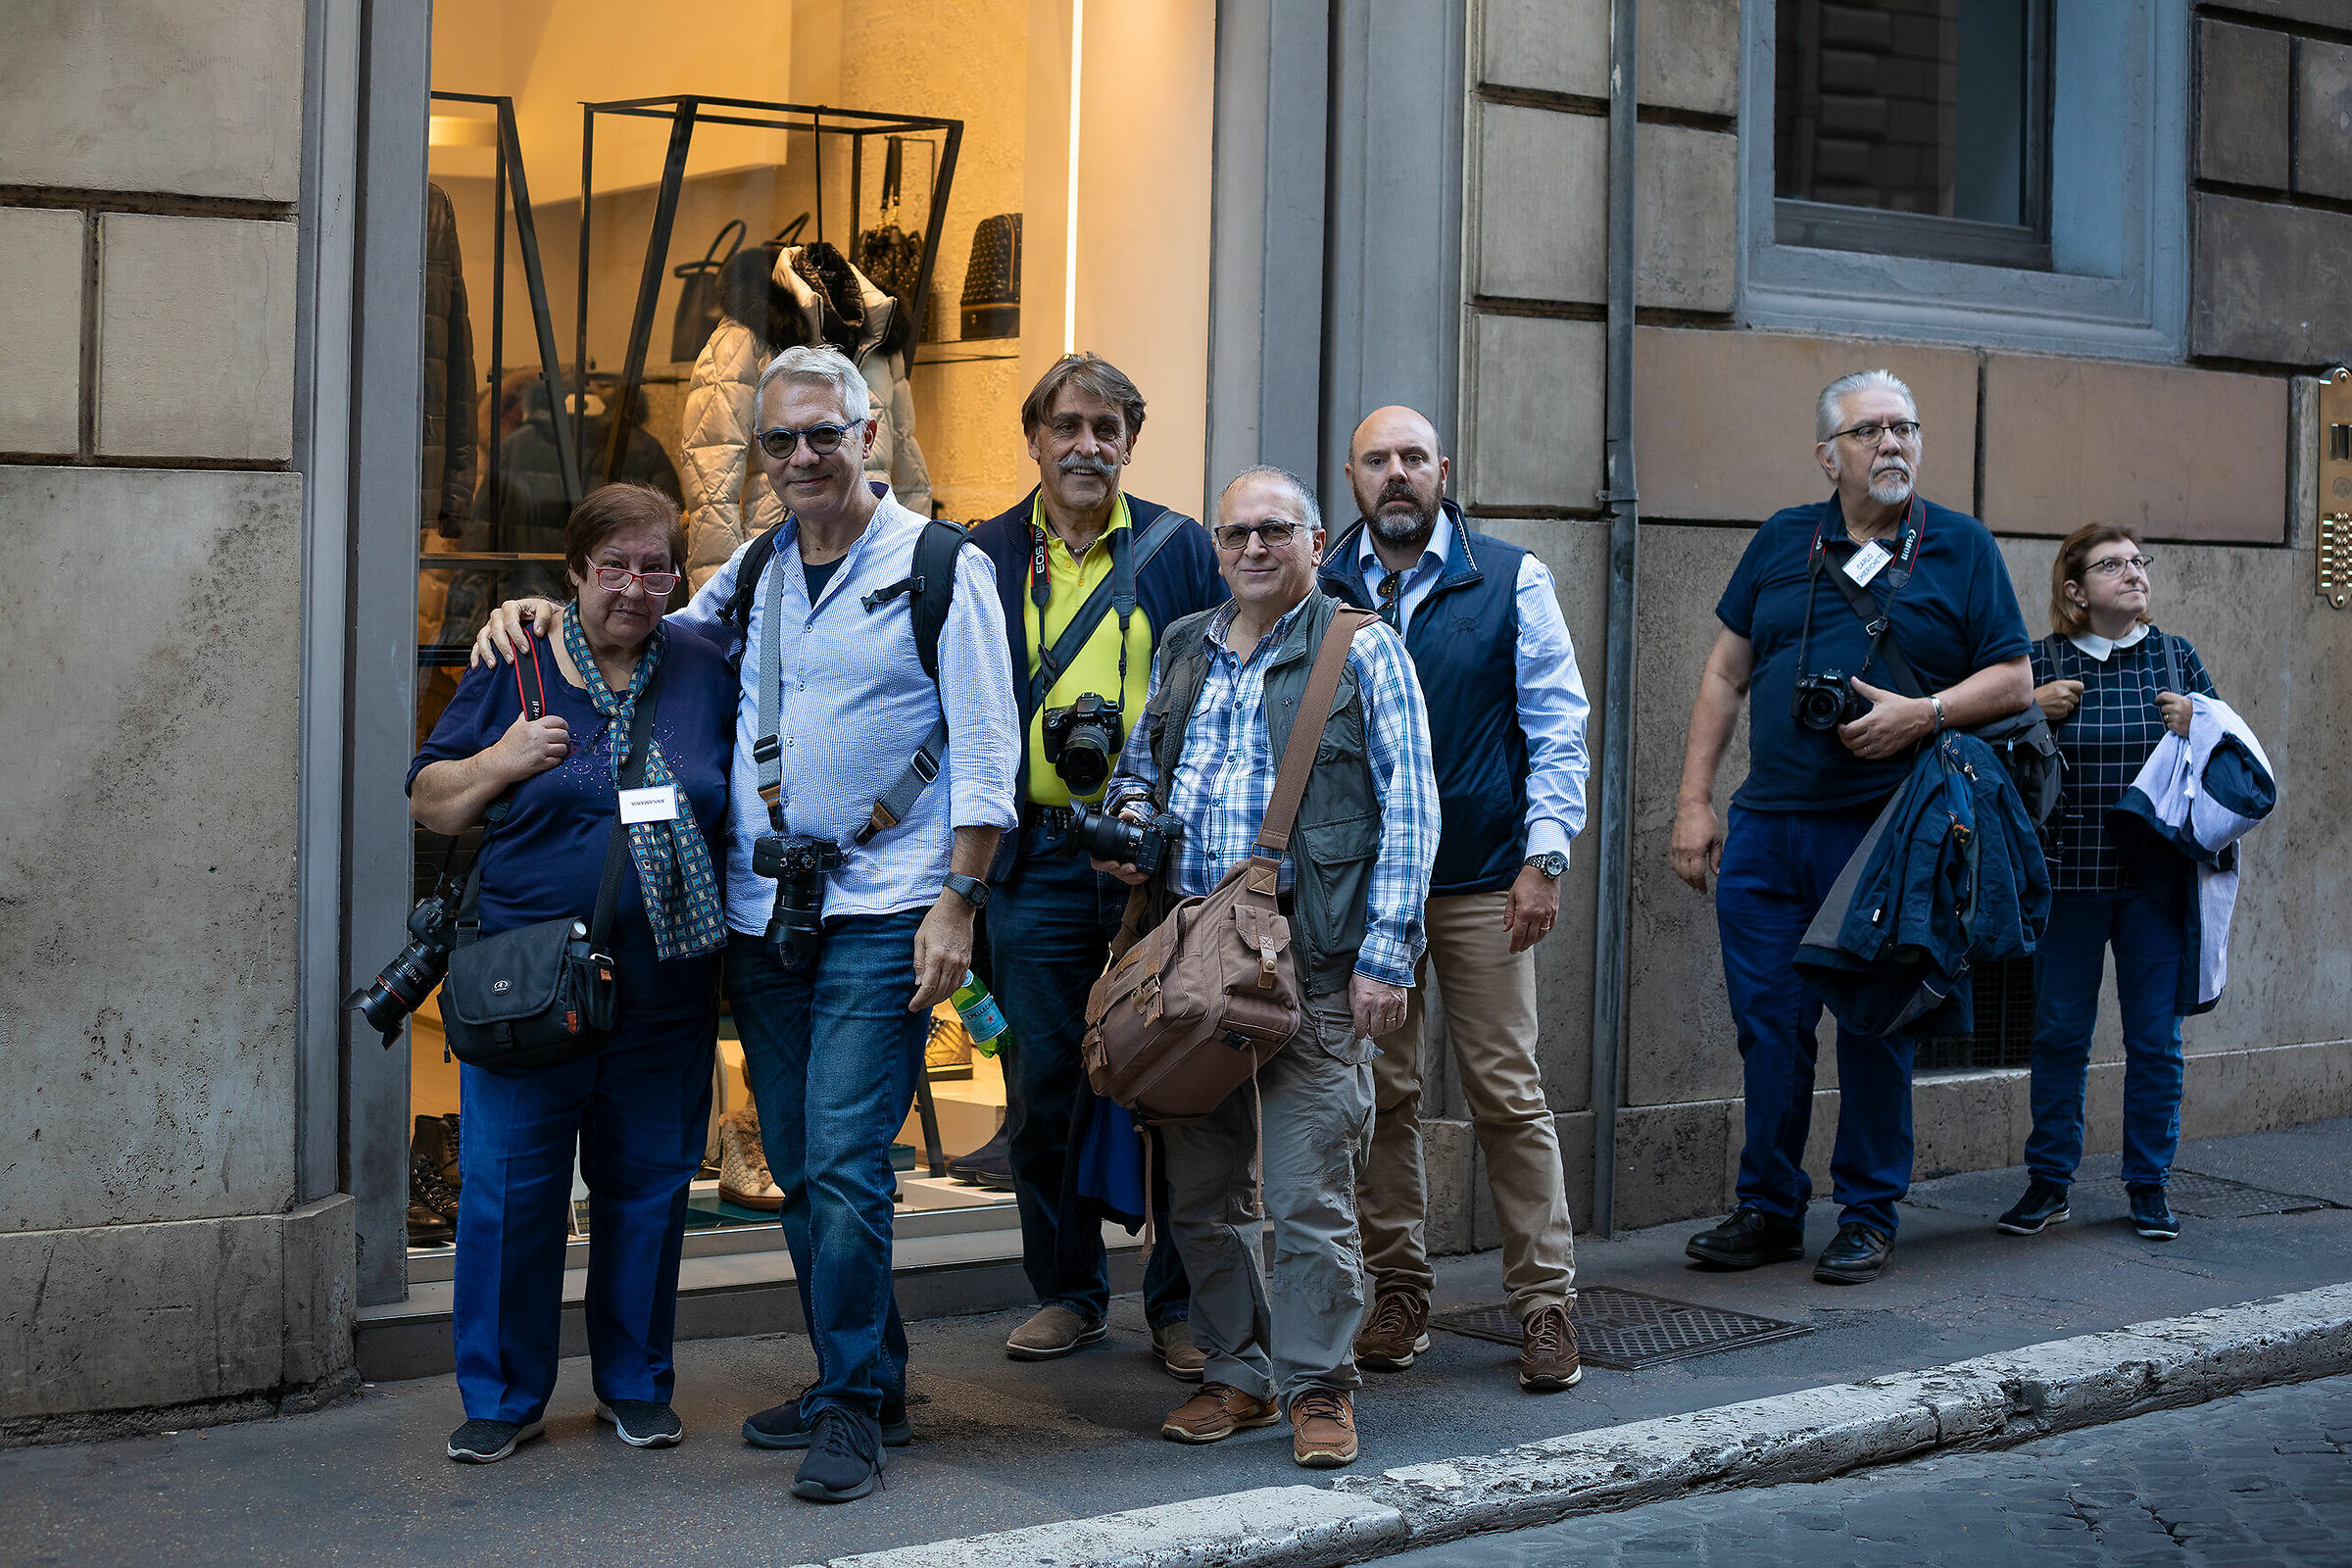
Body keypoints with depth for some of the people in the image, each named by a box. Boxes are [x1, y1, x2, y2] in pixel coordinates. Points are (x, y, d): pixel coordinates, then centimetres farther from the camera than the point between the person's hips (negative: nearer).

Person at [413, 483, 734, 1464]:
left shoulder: (705, 672, 8)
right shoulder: (516, 668, 2)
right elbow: (428, 803, 5)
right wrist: (501, 762, -12)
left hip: (667, 988, 2)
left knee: (649, 1182, 9)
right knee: (509, 1188, 0)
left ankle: (636, 1384, 24)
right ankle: (503, 1396, 14)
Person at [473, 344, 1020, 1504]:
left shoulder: (942, 568, -3)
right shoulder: (753, 571, 13)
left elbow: (986, 753, -5)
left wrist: (958, 901, -12)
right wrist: (549, 618, 13)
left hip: (880, 910, -6)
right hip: (762, 911, 6)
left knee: (843, 1165, -10)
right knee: (796, 1167, 10)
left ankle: (853, 1409, 1)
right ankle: (866, 1379, 23)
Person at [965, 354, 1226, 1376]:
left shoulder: (1183, 550, 5)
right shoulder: (985, 557, 8)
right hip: (1036, 859, 1)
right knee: (1043, 1094, 7)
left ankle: (1180, 1307, 13)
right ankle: (1069, 1292, 22)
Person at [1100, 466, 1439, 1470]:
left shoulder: (1363, 652, 0)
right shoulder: (1182, 650, 15)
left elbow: (1409, 808, -4)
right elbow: (1141, 759, 29)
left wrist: (1385, 955, -11)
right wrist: (1129, 807, 4)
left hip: (1310, 960, -5)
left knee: (1309, 1191, -6)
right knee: (1197, 1188, 9)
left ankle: (1316, 1387, 6)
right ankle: (1238, 1372, 22)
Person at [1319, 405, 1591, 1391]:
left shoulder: (1512, 582, 3)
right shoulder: (1316, 591, 6)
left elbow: (1557, 726, 3)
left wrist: (1544, 858, -5)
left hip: (1481, 883, -2)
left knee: (1507, 1091, -1)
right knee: (1379, 1094, 5)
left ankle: (1545, 1302, 6)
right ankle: (1398, 1292, 16)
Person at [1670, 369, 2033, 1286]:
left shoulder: (1960, 548, 5)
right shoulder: (1782, 542, 11)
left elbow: (2014, 680, 4)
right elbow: (1724, 675, 13)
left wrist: (1923, 713, -14)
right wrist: (1694, 801, 6)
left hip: (1887, 829, -2)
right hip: (1765, 830, 3)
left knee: (1875, 1027, 2)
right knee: (1768, 1023, 5)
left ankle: (1868, 1215, 14)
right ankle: (1769, 1209, 17)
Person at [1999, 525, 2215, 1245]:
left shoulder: (2178, 658, 7)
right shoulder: (2040, 664, 2)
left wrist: (2198, 729, -7)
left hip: (2157, 879, 1)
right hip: (2069, 876, -1)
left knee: (2155, 1036, 4)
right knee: (2059, 1031, 4)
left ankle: (2149, 1184, 16)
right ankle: (2049, 1181, 15)